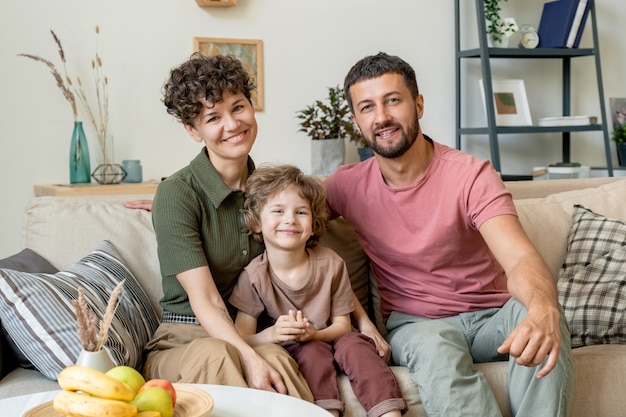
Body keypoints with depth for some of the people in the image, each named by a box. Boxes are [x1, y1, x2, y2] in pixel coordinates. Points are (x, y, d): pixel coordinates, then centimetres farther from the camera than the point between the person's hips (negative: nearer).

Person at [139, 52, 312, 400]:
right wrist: (250, 358, -31)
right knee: (217, 354, -38)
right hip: (184, 341, -3)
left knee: (275, 358, -33)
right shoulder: (176, 194, -11)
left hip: (252, 338, 3)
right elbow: (204, 300, -18)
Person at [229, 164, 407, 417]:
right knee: (314, 352, -31)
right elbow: (241, 340, -12)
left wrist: (315, 334, -24)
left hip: (325, 338, 2)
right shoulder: (254, 276, -12)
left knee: (353, 343, -28)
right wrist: (271, 335, -34)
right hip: (286, 353, -2)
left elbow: (342, 324, -1)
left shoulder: (330, 264, -7)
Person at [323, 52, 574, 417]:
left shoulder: (471, 175, -13)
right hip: (415, 324, 0)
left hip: (491, 317, 0)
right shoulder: (348, 185, -2)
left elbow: (519, 258, -25)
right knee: (435, 346, -36)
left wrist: (543, 309, -52)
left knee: (540, 315, -33)